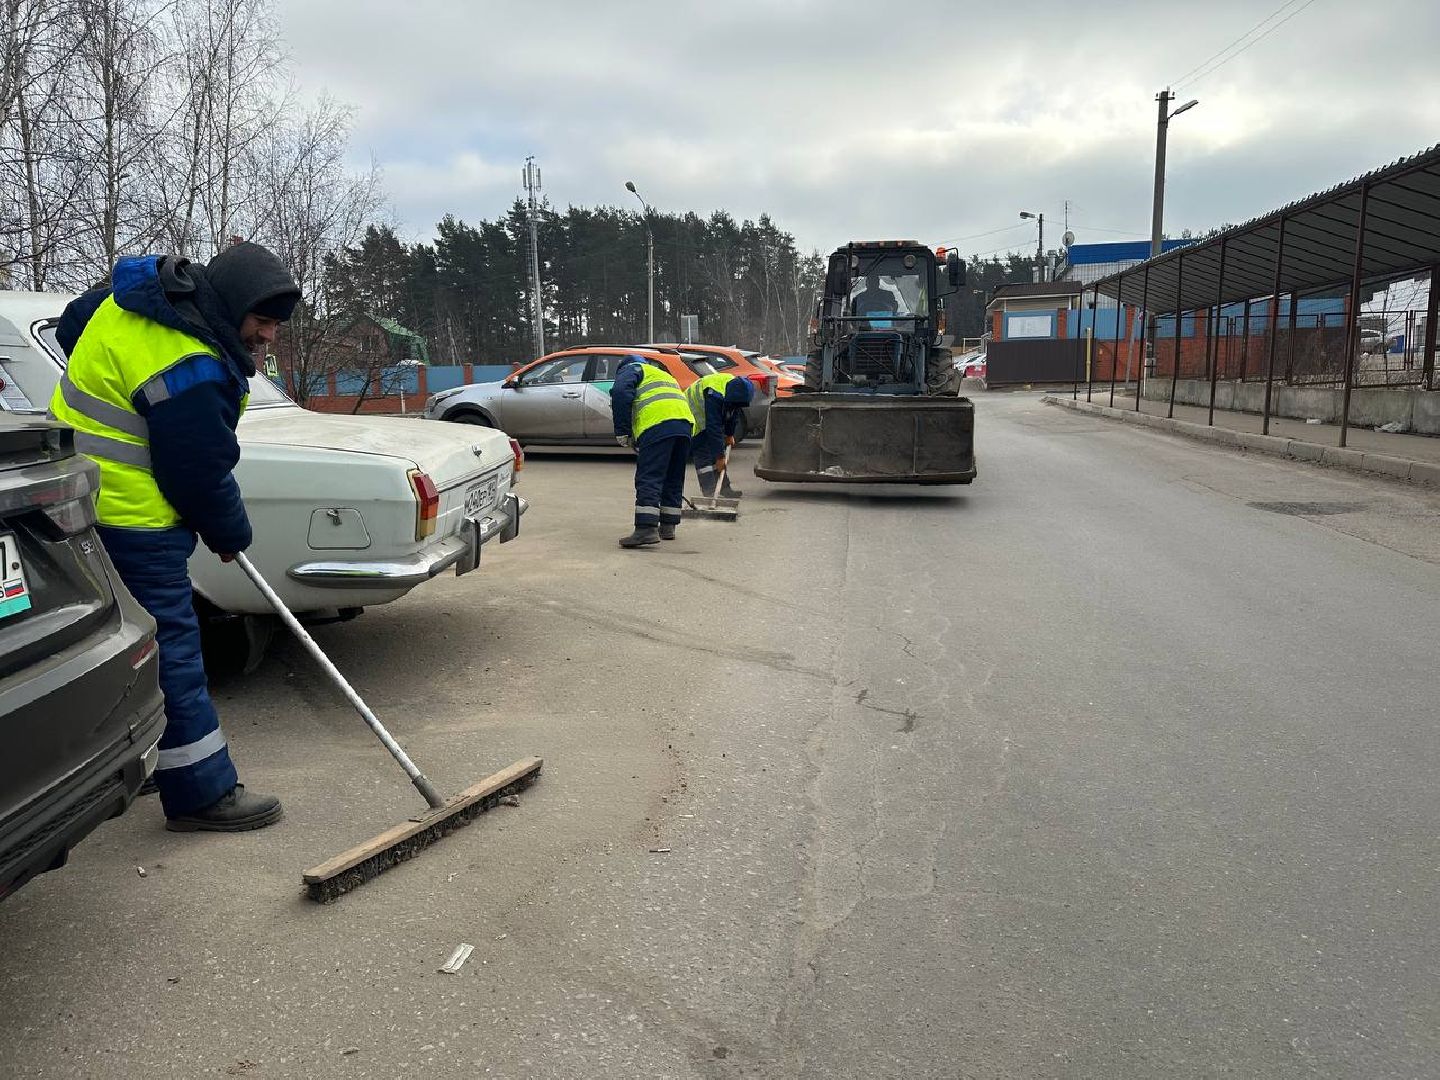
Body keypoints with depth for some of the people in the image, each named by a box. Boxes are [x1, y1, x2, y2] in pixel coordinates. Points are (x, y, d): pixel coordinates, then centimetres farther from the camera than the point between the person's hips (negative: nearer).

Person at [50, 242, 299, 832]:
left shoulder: (140, 294, 5)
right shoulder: (188, 369, -27)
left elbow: (73, 324, 24)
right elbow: (200, 471, -20)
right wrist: (230, 534, -3)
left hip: (84, 492, 11)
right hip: (131, 518, -11)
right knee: (171, 652, -6)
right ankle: (202, 793, 1)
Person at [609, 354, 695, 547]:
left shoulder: (631, 369, 18)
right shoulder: (664, 375, 41)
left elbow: (621, 392, -3)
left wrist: (622, 433, -1)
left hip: (658, 424, -7)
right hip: (686, 423, 7)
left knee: (648, 479, -10)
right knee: (674, 480, 17)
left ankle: (646, 529, -18)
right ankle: (668, 526, 23)